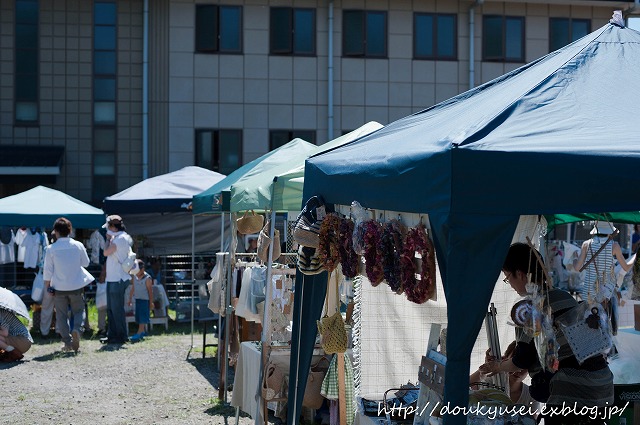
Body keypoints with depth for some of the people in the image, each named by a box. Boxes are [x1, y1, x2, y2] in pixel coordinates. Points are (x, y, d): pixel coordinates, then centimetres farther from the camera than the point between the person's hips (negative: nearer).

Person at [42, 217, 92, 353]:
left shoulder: (51, 249, -9)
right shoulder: (78, 245, -5)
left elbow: (48, 270, -4)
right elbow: (85, 263, 7)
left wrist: (47, 286, 8)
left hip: (59, 287, -1)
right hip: (76, 286, 1)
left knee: (61, 315, 10)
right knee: (78, 311, 14)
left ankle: (67, 342, 9)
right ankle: (77, 329, -15)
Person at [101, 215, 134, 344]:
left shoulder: (121, 239, -15)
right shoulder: (118, 238, 17)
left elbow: (106, 252, -17)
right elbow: (108, 253, 17)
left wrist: (108, 239, -7)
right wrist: (110, 239, 12)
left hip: (118, 279, -11)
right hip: (112, 279, 11)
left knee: (117, 309, -5)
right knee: (111, 309, 15)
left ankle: (121, 336, 1)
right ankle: (112, 335, 22)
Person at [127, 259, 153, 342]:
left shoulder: (147, 278, -14)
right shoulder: (134, 277, 4)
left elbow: (150, 291, -11)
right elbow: (133, 288, 15)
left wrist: (151, 303, -10)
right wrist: (130, 299, 15)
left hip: (145, 299, -7)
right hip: (137, 299, 7)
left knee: (143, 317, -11)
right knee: (138, 316, 11)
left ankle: (139, 333, -18)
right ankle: (144, 331, 24)